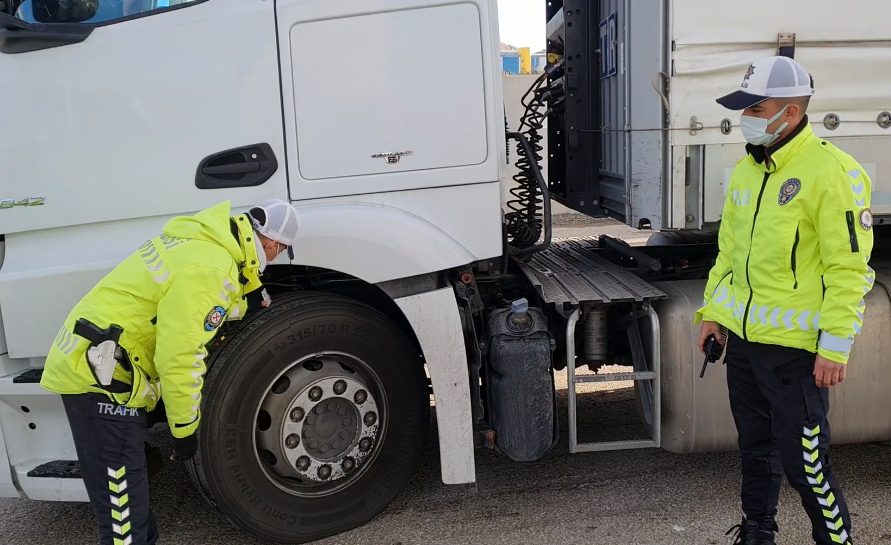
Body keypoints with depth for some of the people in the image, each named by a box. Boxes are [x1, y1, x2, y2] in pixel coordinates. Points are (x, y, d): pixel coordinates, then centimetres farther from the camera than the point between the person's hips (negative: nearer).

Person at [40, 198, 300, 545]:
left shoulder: (202, 240, 8)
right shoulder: (210, 270, -21)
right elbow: (180, 359, -21)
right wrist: (185, 428, -10)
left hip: (87, 363, 10)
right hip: (99, 374, -10)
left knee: (129, 493, 21)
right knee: (123, 510, -3)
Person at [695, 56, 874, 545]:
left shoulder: (833, 172, -13)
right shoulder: (746, 170, 10)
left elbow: (849, 270, -16)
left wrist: (835, 346, -17)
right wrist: (712, 312, 13)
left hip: (794, 344, -7)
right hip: (742, 336, 7)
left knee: (804, 461, -1)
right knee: (755, 447, 20)